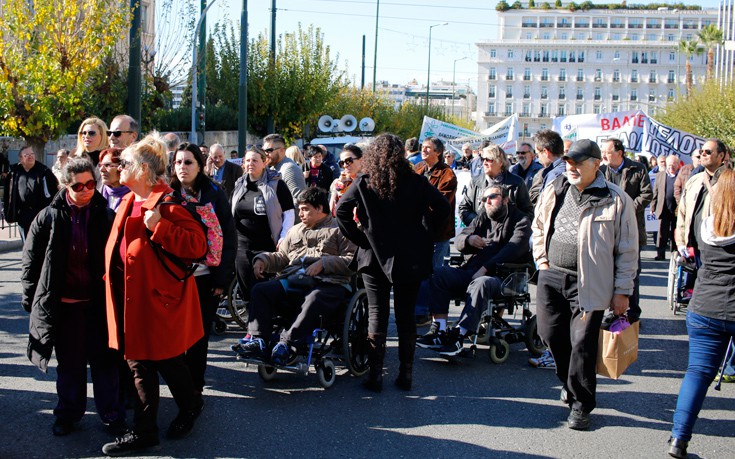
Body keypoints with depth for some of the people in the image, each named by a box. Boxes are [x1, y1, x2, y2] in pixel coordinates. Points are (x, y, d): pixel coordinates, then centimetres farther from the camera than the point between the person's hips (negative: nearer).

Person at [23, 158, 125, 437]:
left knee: (103, 360, 8)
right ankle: (69, 412, 29)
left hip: (97, 303, 0)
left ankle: (111, 414, 20)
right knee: (69, 362, 13)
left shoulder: (106, 216, -2)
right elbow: (31, 258, 5)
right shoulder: (49, 218, -2)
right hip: (63, 304, 1)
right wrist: (30, 297, 3)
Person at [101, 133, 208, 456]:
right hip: (131, 294, 8)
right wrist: (112, 279, 15)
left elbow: (197, 244, -22)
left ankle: (190, 406, 34)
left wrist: (159, 227, -27)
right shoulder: (128, 202, 11)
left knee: (165, 359, 7)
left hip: (159, 295, -8)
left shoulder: (167, 202, -15)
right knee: (139, 362, 11)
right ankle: (143, 432, 20)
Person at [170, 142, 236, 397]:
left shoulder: (214, 194, -1)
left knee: (200, 335, 6)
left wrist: (223, 278, -8)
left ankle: (194, 385, 17)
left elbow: (228, 237, -3)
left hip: (205, 277, -2)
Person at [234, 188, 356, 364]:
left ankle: (286, 343, -38)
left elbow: (352, 260, -1)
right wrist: (263, 259, 11)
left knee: (314, 299, -40)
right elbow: (282, 257, 32)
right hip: (292, 282, 6)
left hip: (328, 283, -5)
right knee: (260, 290, -18)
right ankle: (259, 341, -27)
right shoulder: (295, 230, 33)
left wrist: (323, 263, -13)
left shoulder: (339, 230, 12)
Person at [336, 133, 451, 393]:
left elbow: (342, 210, -11)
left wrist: (358, 238, -4)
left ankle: (375, 374, 4)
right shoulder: (414, 182, -3)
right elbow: (442, 207, -7)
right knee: (406, 315, 9)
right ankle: (406, 374, 13)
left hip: (374, 256, -1)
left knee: (377, 314, 5)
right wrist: (425, 235, 2)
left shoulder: (363, 182, -4)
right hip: (410, 258, 1)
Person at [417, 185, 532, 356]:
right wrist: (468, 239, -8)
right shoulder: (483, 218, 23)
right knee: (439, 275, -17)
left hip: (502, 276, -6)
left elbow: (513, 249, -11)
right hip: (471, 271, 6)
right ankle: (440, 330, -25)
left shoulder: (520, 220, 6)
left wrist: (486, 268, -20)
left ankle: (459, 334, -38)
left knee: (481, 283, -38)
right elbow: (458, 241, 18)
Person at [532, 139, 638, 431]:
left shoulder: (616, 200, -7)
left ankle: (581, 403, 13)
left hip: (588, 284, -5)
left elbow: (628, 250, -3)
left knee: (582, 344, -4)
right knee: (552, 335, 8)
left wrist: (622, 291, -4)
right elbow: (538, 227, 22)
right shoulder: (554, 191, 7)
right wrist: (542, 260, 11)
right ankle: (569, 381, 35)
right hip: (552, 276, 5)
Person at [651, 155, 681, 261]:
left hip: (677, 209, -1)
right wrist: (653, 207, 5)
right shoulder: (660, 175, 10)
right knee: (662, 232, -1)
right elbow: (655, 192, 10)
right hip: (664, 209, 1)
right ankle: (660, 254, 1)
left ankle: (675, 252, 19)